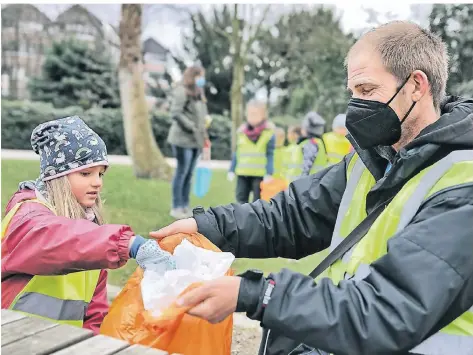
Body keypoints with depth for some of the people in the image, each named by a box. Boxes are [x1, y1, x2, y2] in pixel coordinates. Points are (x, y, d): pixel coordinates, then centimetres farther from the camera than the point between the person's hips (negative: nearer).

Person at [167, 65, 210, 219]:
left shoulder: (198, 93, 17)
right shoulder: (182, 91, -10)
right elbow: (175, 113, -17)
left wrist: (207, 118, 5)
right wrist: (192, 127, -17)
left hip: (196, 140, 8)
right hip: (183, 139, -8)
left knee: (189, 173, 12)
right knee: (182, 172, -3)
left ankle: (185, 206, 20)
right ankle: (176, 208, 5)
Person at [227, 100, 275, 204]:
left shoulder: (268, 132, -3)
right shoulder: (242, 131, 10)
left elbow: (270, 155, -6)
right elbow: (237, 153, 15)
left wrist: (269, 173, -12)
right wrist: (232, 170, 11)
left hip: (260, 174, -4)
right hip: (242, 172, 4)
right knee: (241, 198, 2)